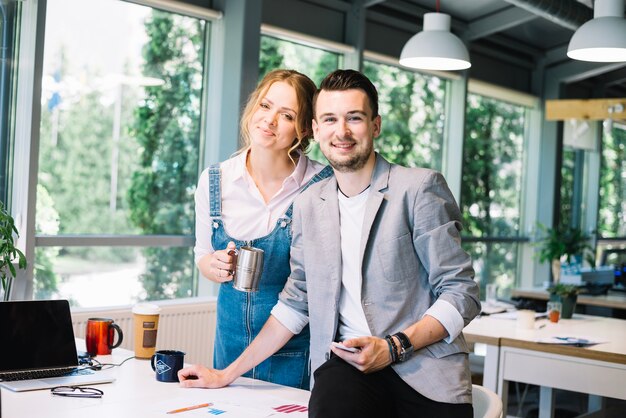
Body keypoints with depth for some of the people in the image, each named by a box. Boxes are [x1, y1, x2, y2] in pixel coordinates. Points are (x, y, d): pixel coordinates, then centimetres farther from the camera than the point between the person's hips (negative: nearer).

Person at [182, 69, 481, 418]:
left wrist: (394, 347, -16)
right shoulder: (308, 205, 14)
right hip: (347, 366, 1)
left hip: (427, 374, -1)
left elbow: (462, 293, -3)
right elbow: (295, 303, 20)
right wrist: (228, 375, 18)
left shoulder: (419, 188, -1)